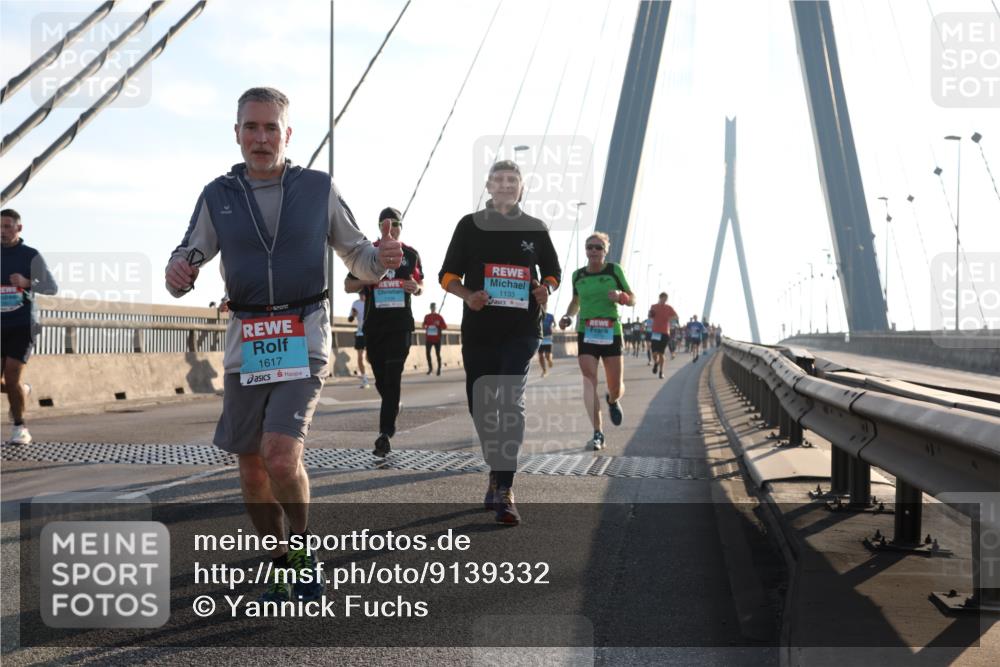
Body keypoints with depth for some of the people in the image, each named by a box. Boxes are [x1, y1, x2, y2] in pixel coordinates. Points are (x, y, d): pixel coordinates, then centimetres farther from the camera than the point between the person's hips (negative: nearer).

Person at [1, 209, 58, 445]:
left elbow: (52, 287, -5)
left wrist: (26, 283, -23)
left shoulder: (31, 256, -3)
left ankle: (19, 428, 6)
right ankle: (23, 391, 33)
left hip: (22, 326, -4)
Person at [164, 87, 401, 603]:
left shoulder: (319, 189, 2)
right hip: (245, 340, 3)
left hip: (304, 335, -3)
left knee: (281, 455, -19)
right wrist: (177, 272, -16)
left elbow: (357, 257, 11)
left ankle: (302, 550, 6)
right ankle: (281, 562, 28)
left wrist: (382, 259, -13)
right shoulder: (218, 196, 5)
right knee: (251, 466, 8)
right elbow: (191, 255, 9)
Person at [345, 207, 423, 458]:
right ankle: (392, 412, 36)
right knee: (380, 378, 9)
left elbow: (421, 285, 19)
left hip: (401, 324, -1)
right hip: (374, 323, 2)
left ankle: (385, 434, -15)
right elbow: (348, 285, 10)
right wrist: (366, 281, -11)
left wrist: (416, 289, -6)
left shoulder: (411, 255, 9)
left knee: (393, 378, -11)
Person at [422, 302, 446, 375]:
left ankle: (439, 369, 5)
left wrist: (439, 324, -17)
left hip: (437, 339, -2)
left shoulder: (439, 317, 2)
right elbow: (424, 325, 19)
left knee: (438, 354, -1)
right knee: (428, 353, -4)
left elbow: (445, 326, 0)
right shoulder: (426, 317, 9)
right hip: (428, 338, 2)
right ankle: (430, 368, 11)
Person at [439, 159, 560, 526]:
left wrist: (545, 288, -5)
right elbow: (448, 275, 8)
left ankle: (504, 489, -20)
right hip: (478, 330, 2)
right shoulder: (470, 225, 8)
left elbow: (553, 272, 18)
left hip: (522, 330, -2)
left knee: (511, 402, -18)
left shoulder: (536, 229, 8)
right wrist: (467, 295, -12)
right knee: (481, 406, 8)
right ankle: (498, 472, 30)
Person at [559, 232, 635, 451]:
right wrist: (568, 316, 4)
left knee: (616, 387, 4)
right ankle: (598, 434, -13)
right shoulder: (578, 275, 6)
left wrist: (620, 297, -18)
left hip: (611, 332, -1)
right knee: (589, 380, -14)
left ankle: (612, 400, 43)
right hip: (585, 332, 1)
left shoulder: (614, 270, 0)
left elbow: (632, 299, 4)